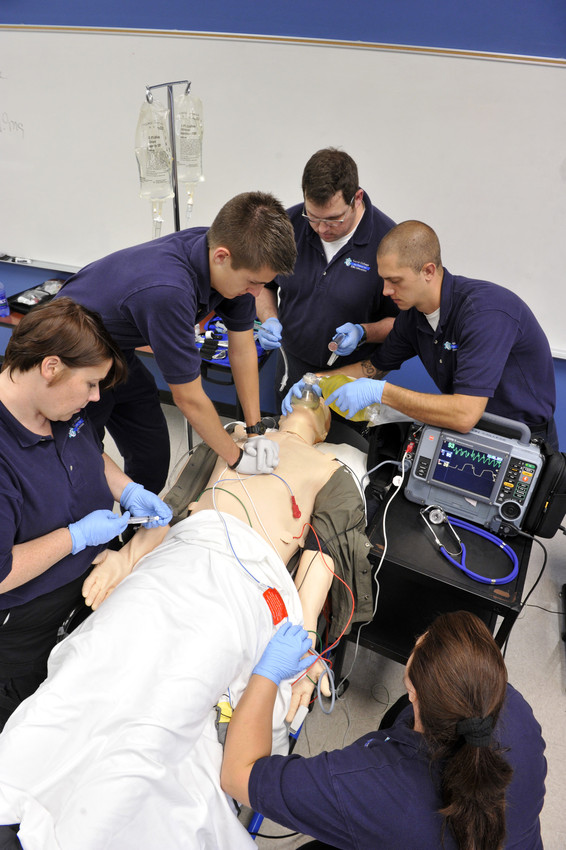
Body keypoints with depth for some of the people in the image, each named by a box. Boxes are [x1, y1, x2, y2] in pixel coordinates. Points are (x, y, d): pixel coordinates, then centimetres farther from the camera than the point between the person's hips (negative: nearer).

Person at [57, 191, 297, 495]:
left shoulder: (235, 259, -17)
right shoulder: (167, 292, -41)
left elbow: (243, 349, -4)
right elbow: (188, 397, -30)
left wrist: (256, 431, -3)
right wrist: (236, 458, -16)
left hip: (117, 354, 7)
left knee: (154, 458, 11)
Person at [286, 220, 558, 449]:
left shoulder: (484, 311, -28)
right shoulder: (413, 312, -2)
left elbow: (464, 415, -34)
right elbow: (375, 366, 14)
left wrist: (380, 392, -30)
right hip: (469, 432, 7)